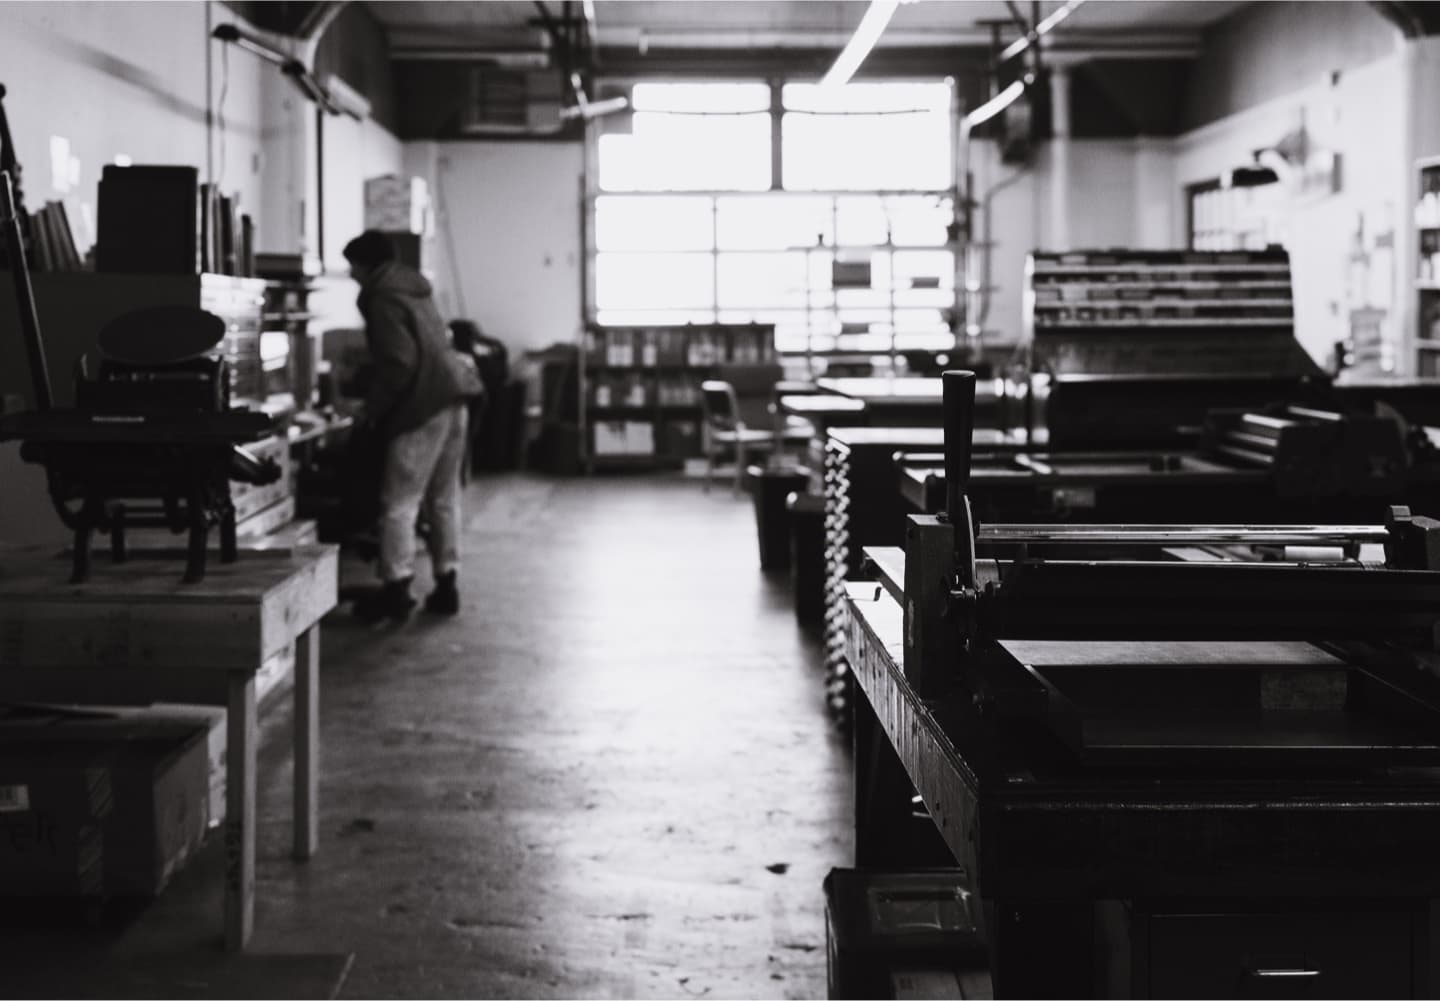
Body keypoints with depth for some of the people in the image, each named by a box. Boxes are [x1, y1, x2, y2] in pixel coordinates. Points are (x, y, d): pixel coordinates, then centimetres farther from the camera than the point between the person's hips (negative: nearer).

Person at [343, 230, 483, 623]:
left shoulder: (382, 299, -10)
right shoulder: (414, 288, 18)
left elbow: (399, 363, -19)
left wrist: (372, 408, -8)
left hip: (423, 404, -9)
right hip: (453, 396, 9)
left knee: (399, 502, -6)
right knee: (444, 498, 14)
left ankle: (396, 588, -8)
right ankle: (446, 584, 17)